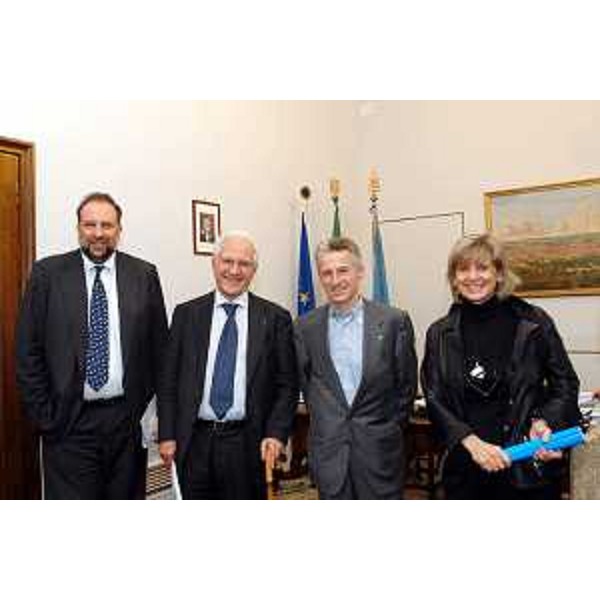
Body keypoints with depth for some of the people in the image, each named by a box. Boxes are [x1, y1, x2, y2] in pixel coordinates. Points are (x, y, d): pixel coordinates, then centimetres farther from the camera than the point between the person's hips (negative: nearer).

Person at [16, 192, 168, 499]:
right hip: (68, 421, -1)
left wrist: (148, 406, 2)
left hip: (127, 418, 2)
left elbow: (159, 347, 6)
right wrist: (43, 414, -2)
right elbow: (27, 351, 1)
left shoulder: (144, 274, 2)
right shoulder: (48, 272, -1)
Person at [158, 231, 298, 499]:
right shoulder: (186, 314, 3)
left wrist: (276, 434, -9)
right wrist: (167, 435, 0)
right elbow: (169, 379, 5)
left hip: (246, 443, -1)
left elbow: (287, 384, 1)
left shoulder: (275, 318, -1)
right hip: (194, 441, 1)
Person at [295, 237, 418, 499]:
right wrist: (323, 421, 10)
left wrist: (392, 427, 5)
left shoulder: (394, 321, -6)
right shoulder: (306, 326, 1)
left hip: (379, 448, -1)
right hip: (328, 450, 2)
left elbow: (407, 384, 1)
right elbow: (304, 381, 10)